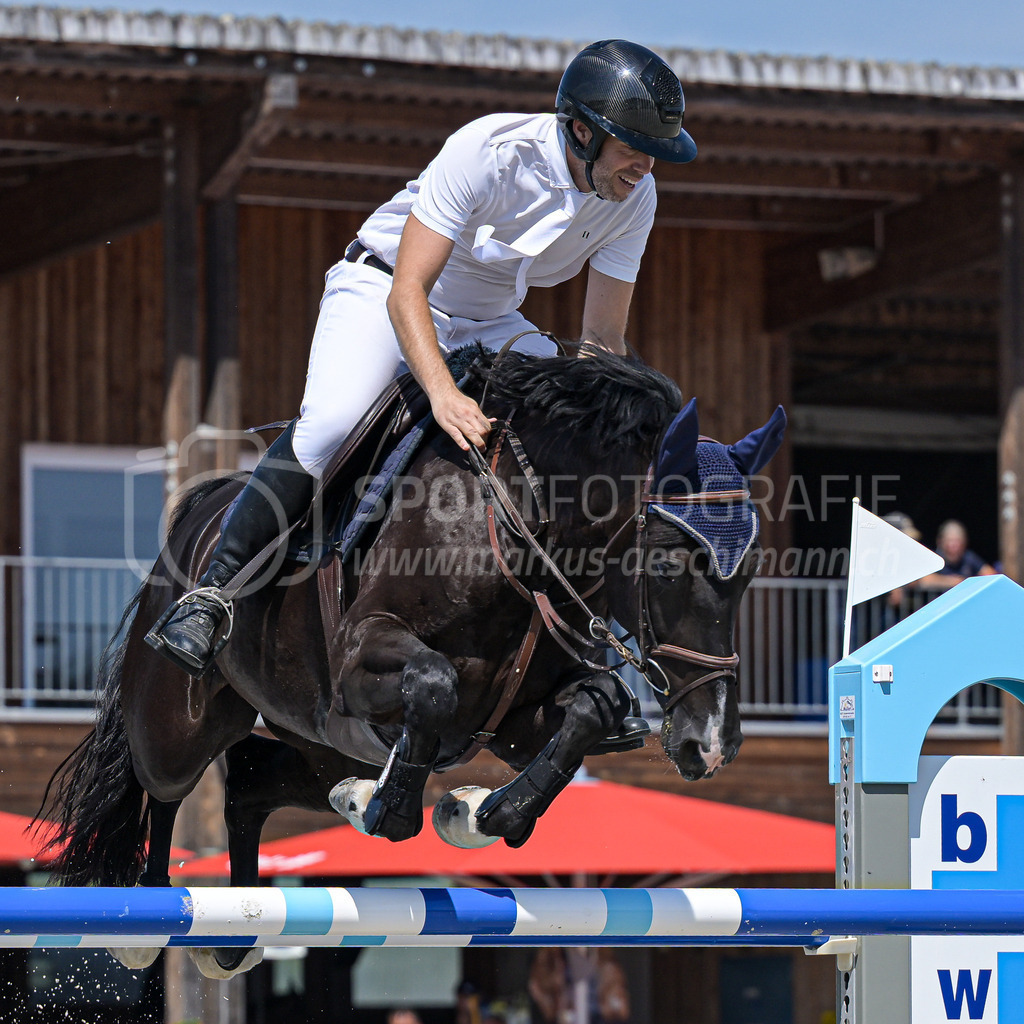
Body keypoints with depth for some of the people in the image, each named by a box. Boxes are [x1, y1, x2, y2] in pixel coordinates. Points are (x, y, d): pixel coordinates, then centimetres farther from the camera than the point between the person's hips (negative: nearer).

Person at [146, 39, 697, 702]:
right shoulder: (489, 150, -31)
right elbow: (406, 293, -33)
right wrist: (444, 394, -49)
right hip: (384, 291, -6)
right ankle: (214, 590, -24)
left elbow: (604, 340, -4)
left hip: (491, 323, 6)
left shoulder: (635, 197, -13)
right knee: (331, 422, -32)